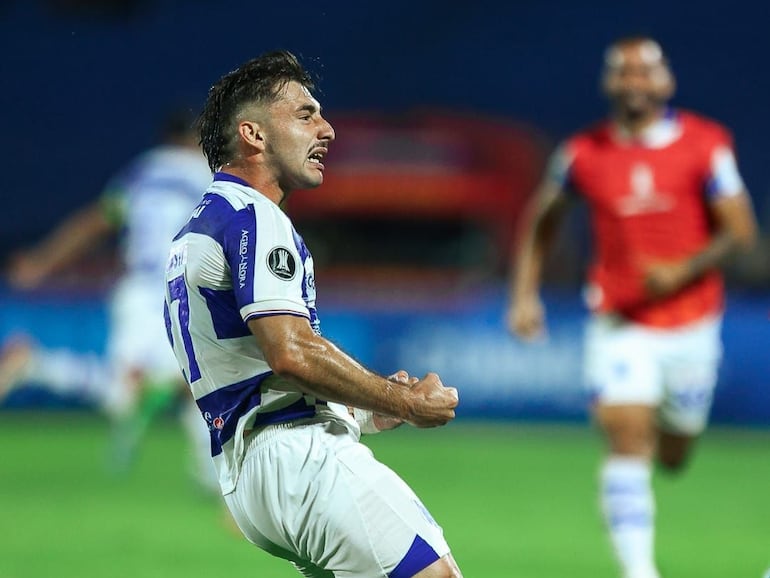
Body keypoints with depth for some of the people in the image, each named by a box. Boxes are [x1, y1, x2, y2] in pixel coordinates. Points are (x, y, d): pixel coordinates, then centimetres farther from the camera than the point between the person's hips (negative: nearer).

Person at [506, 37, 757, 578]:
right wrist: (525, 293, 6)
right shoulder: (583, 153, -2)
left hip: (690, 324, 1)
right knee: (628, 442, -18)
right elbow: (542, 219, 14)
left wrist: (681, 272, -21)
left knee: (673, 456, 14)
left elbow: (740, 229, -6)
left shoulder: (705, 144, -6)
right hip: (619, 325, -1)